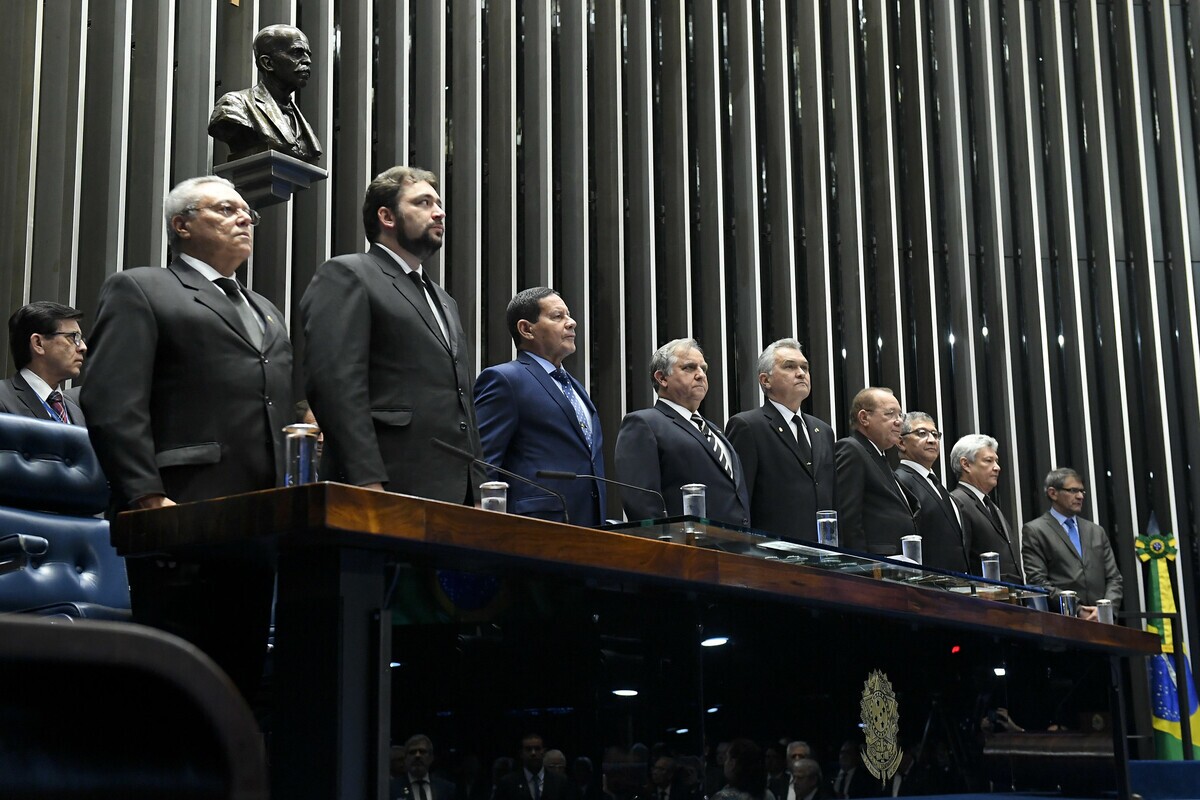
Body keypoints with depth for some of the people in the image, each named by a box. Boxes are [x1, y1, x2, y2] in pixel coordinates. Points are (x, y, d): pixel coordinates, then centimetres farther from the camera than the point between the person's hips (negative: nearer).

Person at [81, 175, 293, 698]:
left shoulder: (266, 313, 28)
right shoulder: (139, 290, 5)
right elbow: (112, 403, -7)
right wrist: (147, 498, -18)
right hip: (184, 520, -7)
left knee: (243, 673, 7)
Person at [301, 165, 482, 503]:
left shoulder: (444, 300, 27)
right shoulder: (345, 276, 1)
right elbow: (335, 383, -12)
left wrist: (477, 488, 14)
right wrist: (369, 485, -22)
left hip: (454, 496, 7)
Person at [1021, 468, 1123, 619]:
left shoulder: (1096, 531, 20)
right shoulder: (1034, 531, 5)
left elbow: (1113, 578, 17)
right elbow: (1038, 581, -4)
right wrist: (1078, 611, -10)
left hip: (1100, 619, 4)